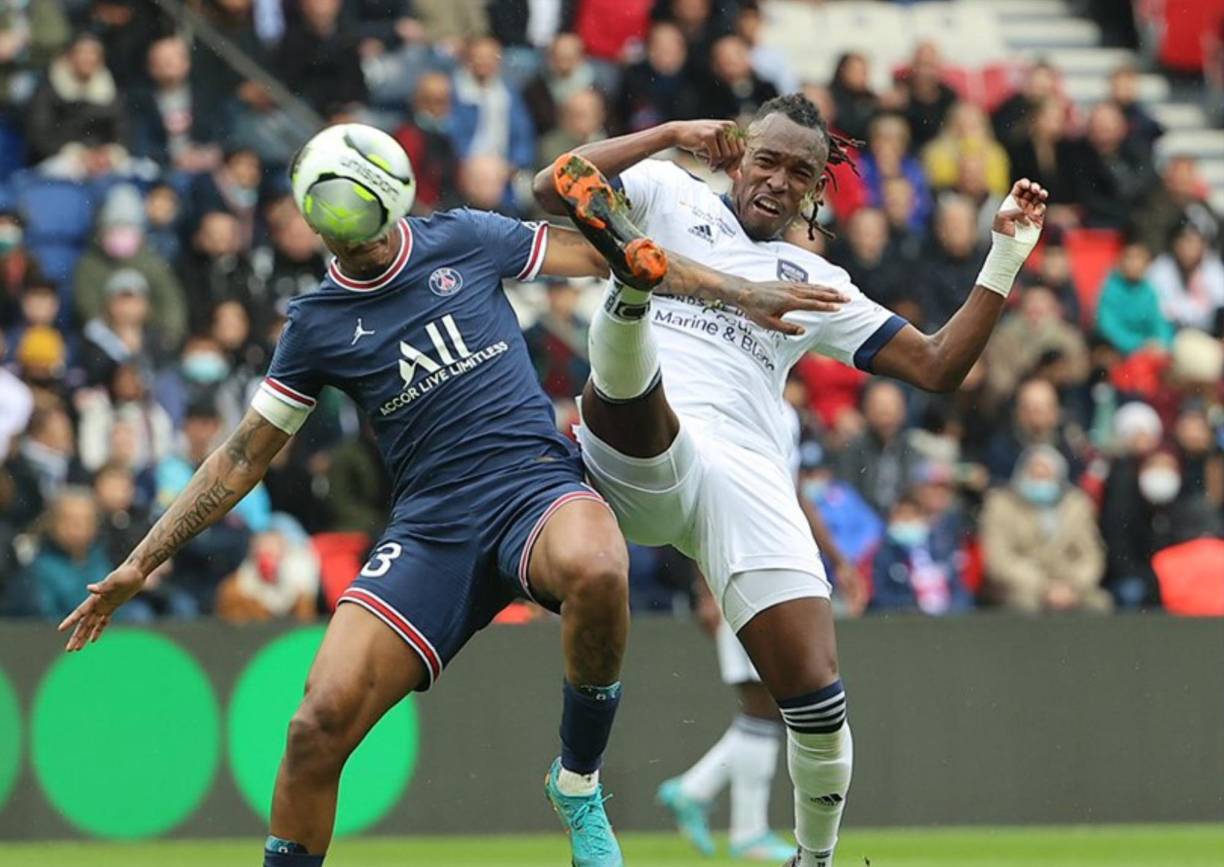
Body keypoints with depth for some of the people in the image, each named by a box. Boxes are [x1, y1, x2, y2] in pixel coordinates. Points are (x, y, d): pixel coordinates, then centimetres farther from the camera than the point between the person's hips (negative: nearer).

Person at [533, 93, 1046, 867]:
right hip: (637, 459, -2)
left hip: (747, 477, 2)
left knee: (816, 698, -12)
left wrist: (1007, 257, 16)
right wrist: (672, 134, 4)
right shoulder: (669, 194, 20)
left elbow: (938, 367, 22)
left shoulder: (816, 282, 26)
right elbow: (553, 189, 4)